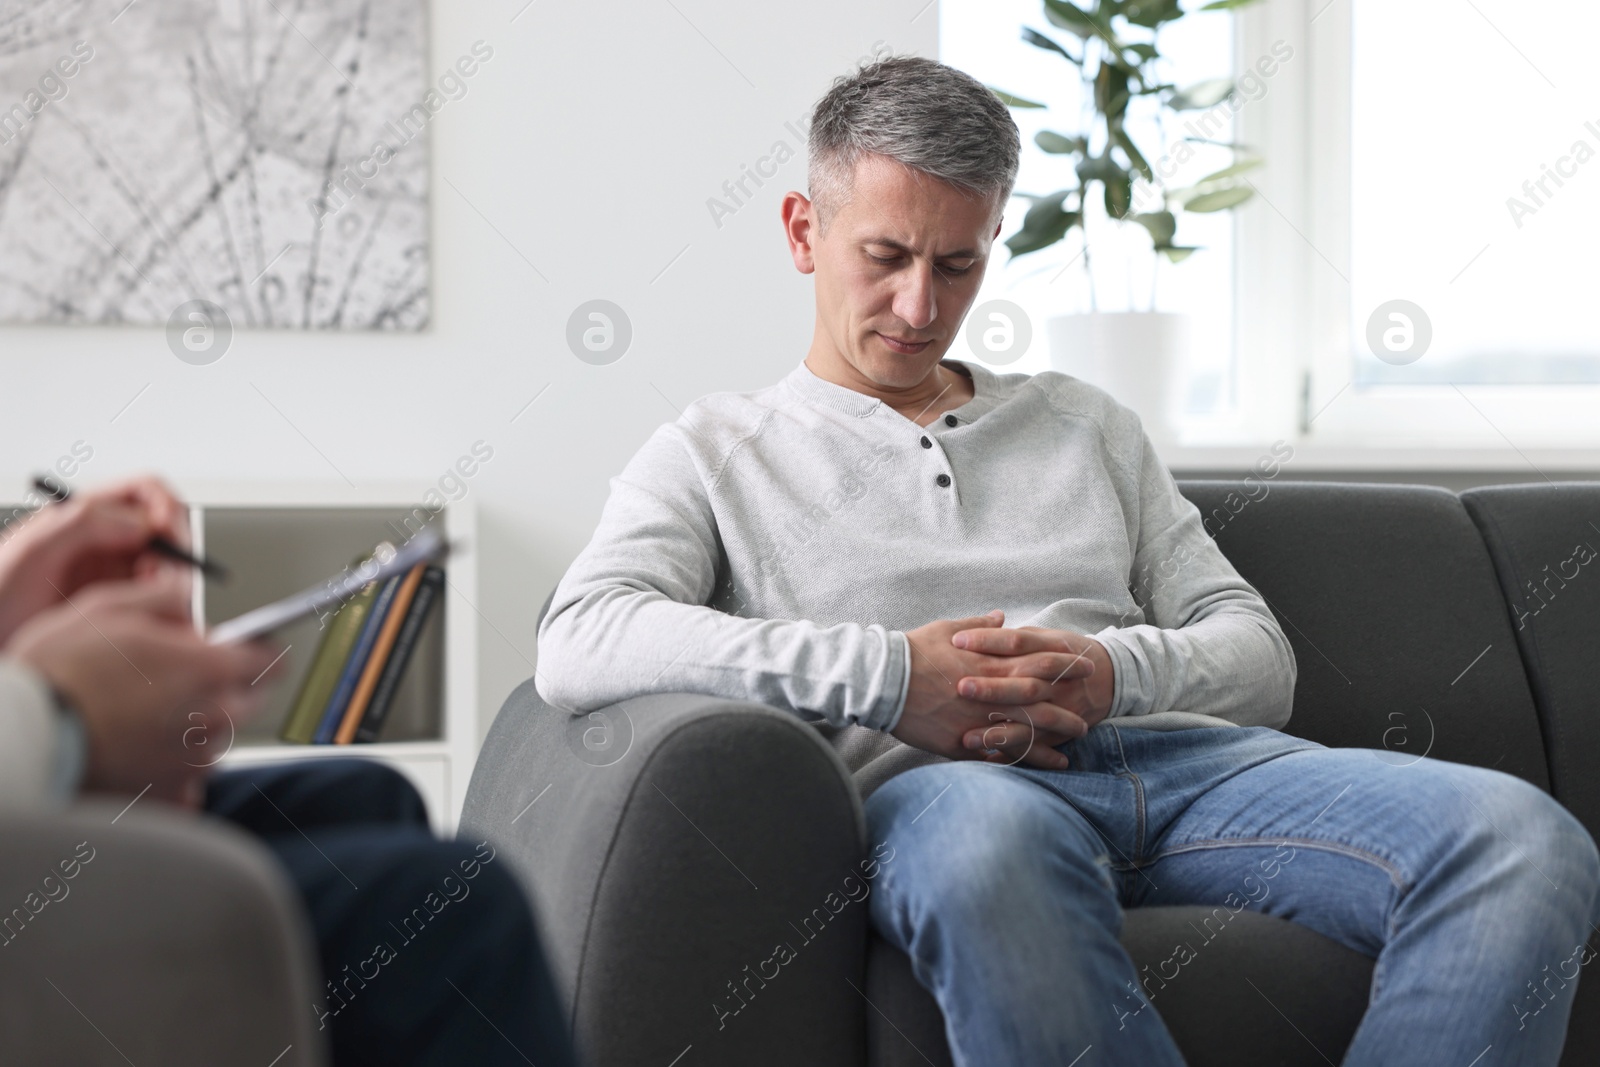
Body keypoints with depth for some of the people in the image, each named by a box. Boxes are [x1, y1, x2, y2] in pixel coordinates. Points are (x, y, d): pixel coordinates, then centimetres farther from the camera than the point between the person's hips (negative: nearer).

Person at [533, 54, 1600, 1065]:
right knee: (992, 842, -45)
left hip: (1185, 760, 4)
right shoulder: (714, 452, 17)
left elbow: (1260, 657, 21)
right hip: (932, 787, -4)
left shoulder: (1086, 424, 29)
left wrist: (1116, 673, -4)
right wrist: (887, 674, -13)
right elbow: (579, 643, -4)